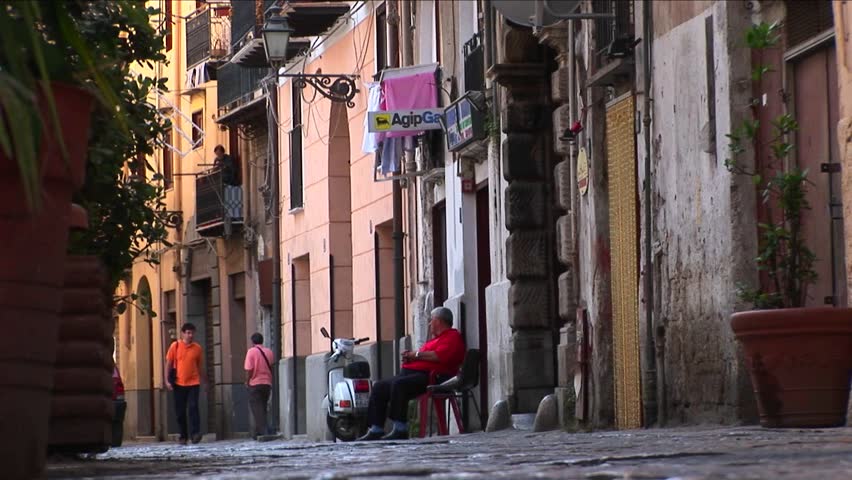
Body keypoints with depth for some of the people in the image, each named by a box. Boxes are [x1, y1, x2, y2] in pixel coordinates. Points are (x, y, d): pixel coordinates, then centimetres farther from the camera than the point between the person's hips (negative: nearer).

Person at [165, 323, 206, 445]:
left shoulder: (197, 348, 4)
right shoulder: (175, 346, 1)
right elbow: (169, 364, 4)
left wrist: (204, 382, 14)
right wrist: (167, 380, -3)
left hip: (193, 383, 0)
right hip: (178, 384, 0)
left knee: (193, 407, -14)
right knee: (180, 411, 5)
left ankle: (195, 434, -18)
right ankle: (183, 436, 13)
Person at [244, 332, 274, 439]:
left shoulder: (251, 351, -8)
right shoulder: (269, 352, 7)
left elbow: (249, 369, -12)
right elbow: (272, 368, 10)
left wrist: (247, 381, 1)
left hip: (255, 384, -5)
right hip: (267, 384, 5)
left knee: (257, 409, -5)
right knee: (262, 408, 14)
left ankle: (264, 431, -17)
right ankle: (258, 432, 16)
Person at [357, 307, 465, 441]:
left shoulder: (452, 336, -1)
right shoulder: (435, 338, 31)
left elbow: (440, 356, -18)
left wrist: (417, 355, -7)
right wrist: (410, 356, 7)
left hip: (429, 375, -11)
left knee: (399, 385, -35)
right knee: (379, 387, 1)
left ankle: (400, 429, -35)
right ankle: (376, 430, -6)